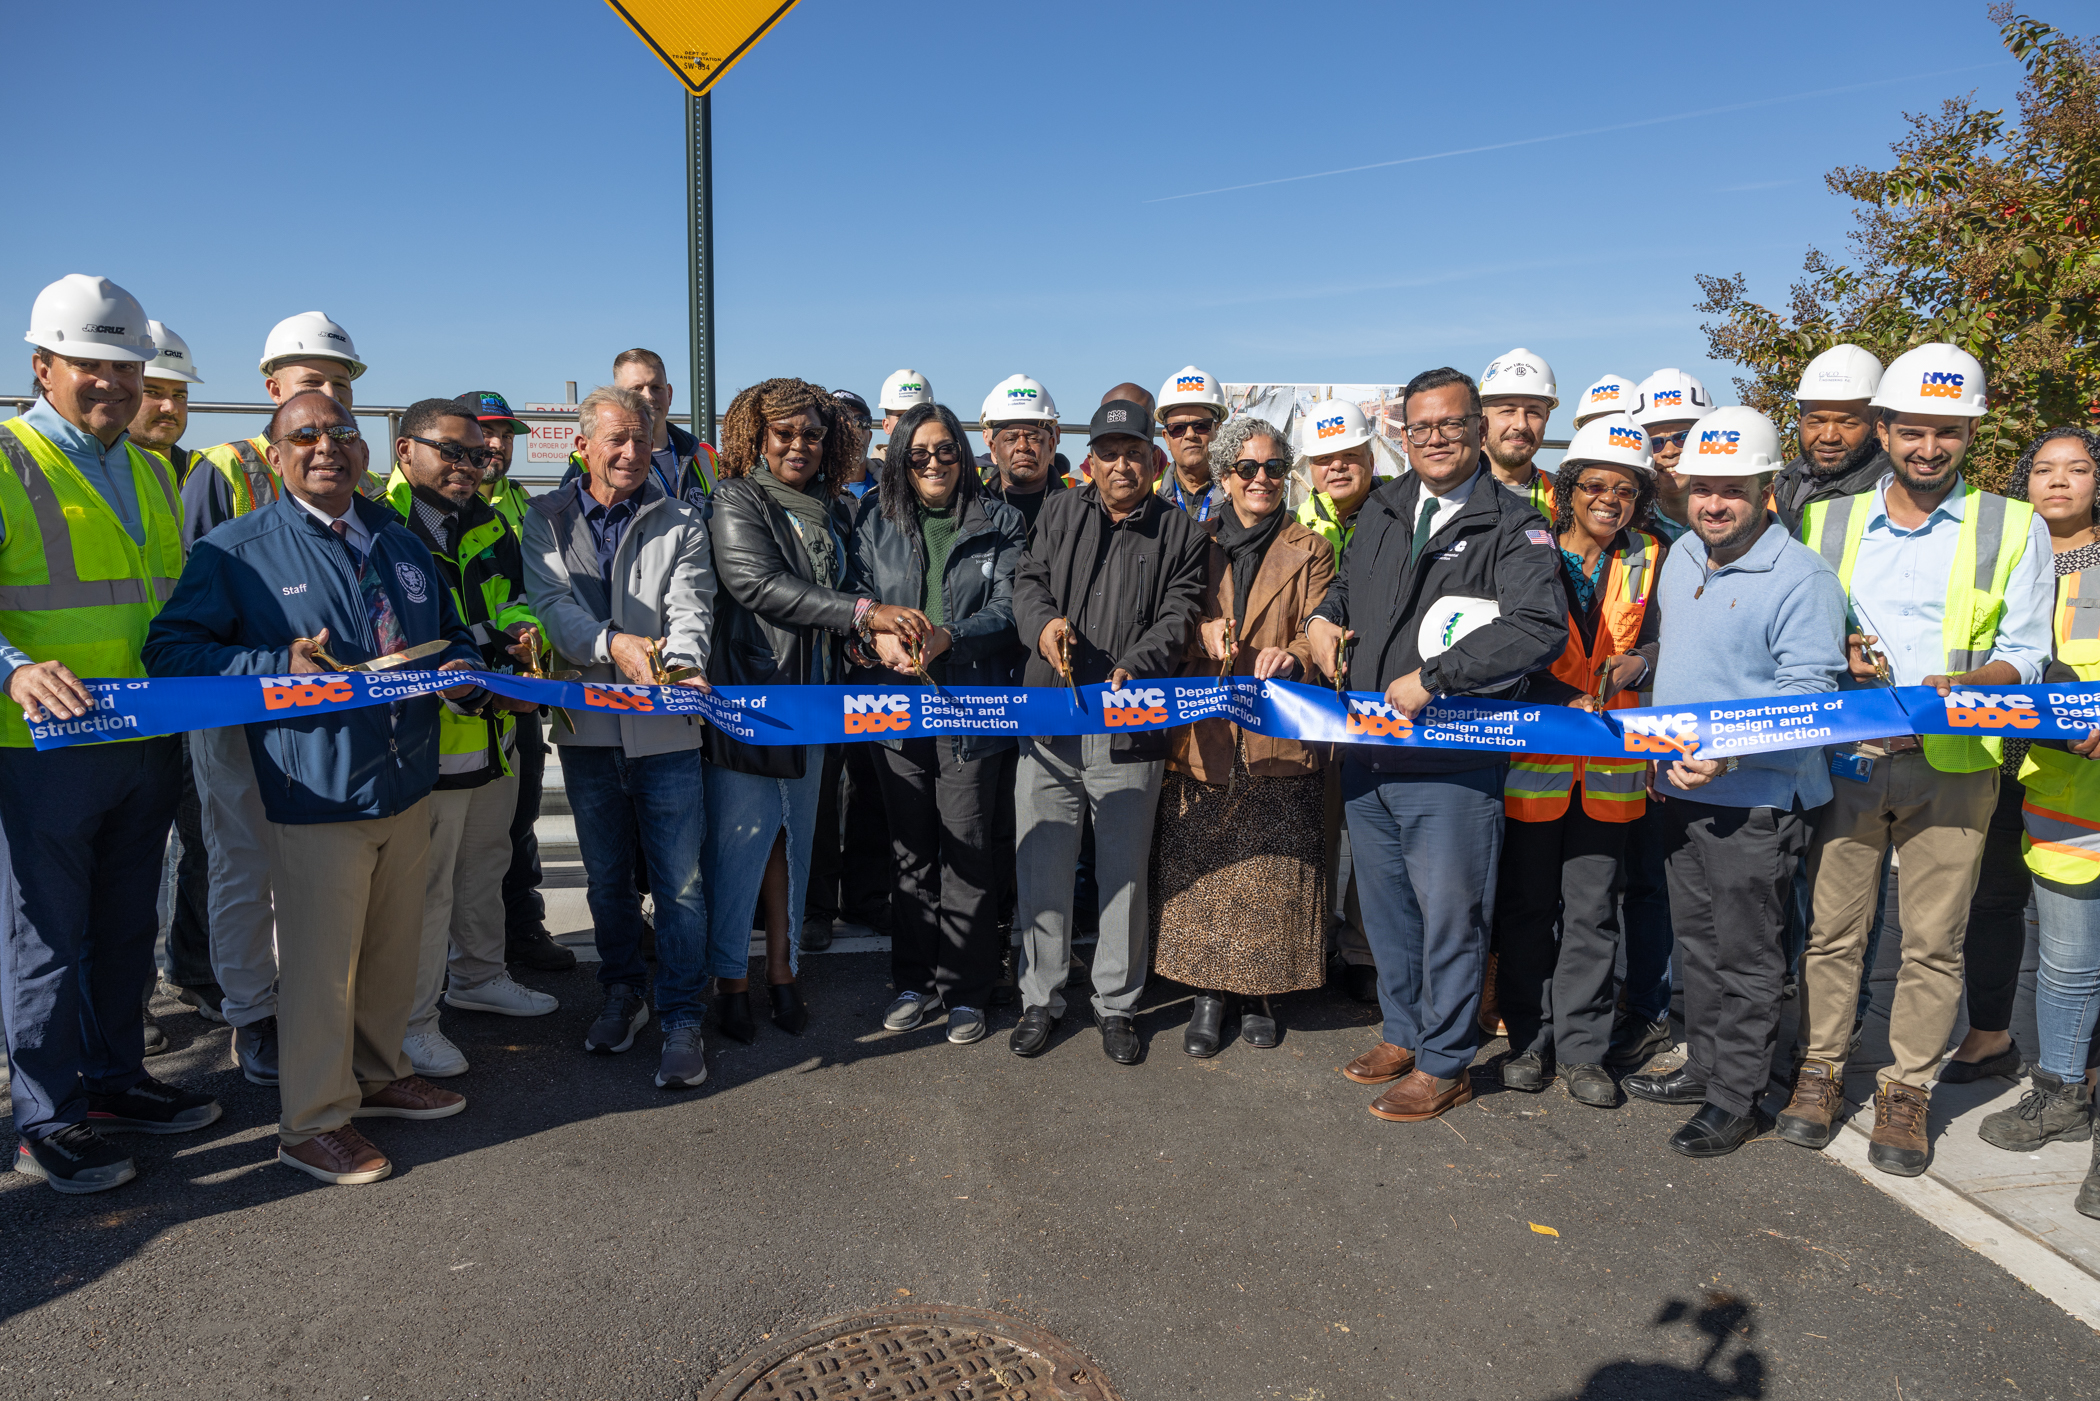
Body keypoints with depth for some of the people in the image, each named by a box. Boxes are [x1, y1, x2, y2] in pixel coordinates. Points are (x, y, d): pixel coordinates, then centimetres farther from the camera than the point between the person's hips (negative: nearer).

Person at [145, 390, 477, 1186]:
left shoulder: (401, 544, 15)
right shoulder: (236, 551, -4)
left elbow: (450, 634, 24)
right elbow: (171, 650, -7)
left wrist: (462, 670, 1)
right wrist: (278, 669, -21)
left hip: (408, 788, 6)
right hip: (316, 798, -6)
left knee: (392, 951, 18)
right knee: (321, 964, 0)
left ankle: (378, 1074, 37)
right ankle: (314, 1121, 17)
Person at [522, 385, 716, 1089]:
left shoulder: (680, 523, 4)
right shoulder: (547, 518, 5)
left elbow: (690, 609, -7)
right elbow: (551, 602, -8)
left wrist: (681, 665, -29)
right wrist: (613, 645, -26)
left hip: (665, 729, -2)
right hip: (587, 726, 2)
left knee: (679, 880, -2)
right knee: (605, 876, 17)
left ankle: (682, 1018, 10)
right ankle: (622, 991, 35)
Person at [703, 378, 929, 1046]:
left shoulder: (831, 510, 15)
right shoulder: (737, 500, -4)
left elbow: (847, 590, 18)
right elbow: (758, 582, -19)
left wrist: (882, 632, -5)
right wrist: (863, 612, -26)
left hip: (812, 701, 6)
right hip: (746, 695, -5)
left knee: (793, 837, 11)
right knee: (740, 840, -1)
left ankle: (782, 970, 22)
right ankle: (732, 981, 12)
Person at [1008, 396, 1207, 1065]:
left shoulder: (1181, 533, 6)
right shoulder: (1060, 513, 13)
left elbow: (1178, 618, -3)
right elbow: (1028, 581, 8)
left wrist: (1134, 669, -21)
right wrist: (1043, 622, -16)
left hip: (1131, 729, -1)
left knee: (1124, 871, 8)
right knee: (1042, 866, 6)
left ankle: (1116, 1004, 24)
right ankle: (1040, 1000, 21)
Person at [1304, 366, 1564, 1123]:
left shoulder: (1512, 527, -8)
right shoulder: (1381, 511, 12)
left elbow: (1540, 627, -23)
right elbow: (1346, 584, 31)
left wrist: (1432, 676, -23)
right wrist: (1322, 618, 8)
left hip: (1452, 761, -6)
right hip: (1367, 748, 6)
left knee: (1448, 912, 3)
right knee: (1385, 905, 18)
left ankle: (1444, 1062, 20)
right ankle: (1403, 1032, 36)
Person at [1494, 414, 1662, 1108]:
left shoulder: (1648, 563, 7)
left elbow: (1656, 643, 15)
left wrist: (1633, 665, -8)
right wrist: (1569, 702, -18)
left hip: (1610, 763, 2)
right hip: (1534, 756, -2)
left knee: (1593, 909, 8)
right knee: (1528, 905, 8)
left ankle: (1581, 1047, 20)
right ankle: (1528, 1038, 22)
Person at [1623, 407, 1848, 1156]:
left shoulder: (1802, 579, -15)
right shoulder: (1682, 557, 9)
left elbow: (1808, 696, -19)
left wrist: (1730, 755, -28)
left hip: (1754, 800, -7)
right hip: (1678, 787, 7)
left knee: (1745, 954, 4)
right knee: (1696, 940, 18)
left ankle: (1736, 1096, 17)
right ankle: (1704, 1066, 32)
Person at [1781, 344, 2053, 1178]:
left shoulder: (2015, 530, 4)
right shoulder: (1826, 523, 9)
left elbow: (2026, 654, 1)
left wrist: (1960, 688, -20)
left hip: (1953, 767, -1)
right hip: (1846, 758, 1)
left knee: (1933, 939, 4)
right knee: (1832, 926, 6)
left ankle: (1906, 1090, 19)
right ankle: (1821, 1069, 22)